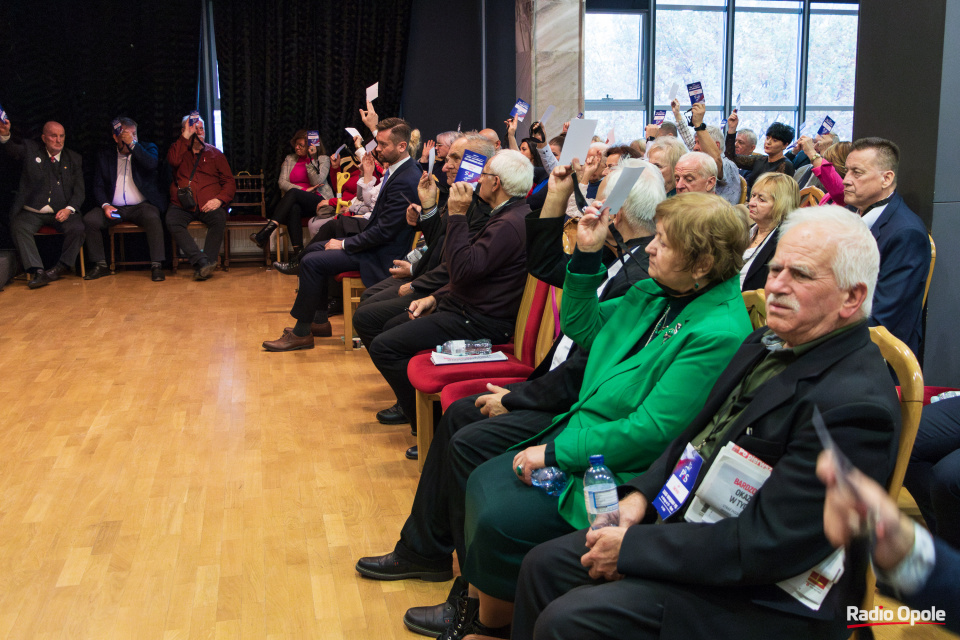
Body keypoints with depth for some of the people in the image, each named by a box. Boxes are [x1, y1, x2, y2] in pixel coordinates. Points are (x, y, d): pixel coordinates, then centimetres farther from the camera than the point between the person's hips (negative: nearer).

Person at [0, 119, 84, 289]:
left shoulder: (74, 159, 11)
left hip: (62, 212, 0)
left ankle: (62, 267, -9)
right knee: (18, 227, -28)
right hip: (32, 212, 0)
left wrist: (69, 209, -12)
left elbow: (79, 191, 6)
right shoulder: (29, 150, 9)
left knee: (77, 228, -27)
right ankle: (37, 271, -29)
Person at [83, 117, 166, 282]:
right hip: (114, 208, 3)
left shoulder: (147, 149, 9)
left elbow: (152, 164, -15)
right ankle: (100, 265, -9)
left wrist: (132, 144, -13)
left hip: (141, 206, -2)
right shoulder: (104, 156, 13)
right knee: (89, 219, -21)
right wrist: (105, 205, -9)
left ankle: (156, 266, -29)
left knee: (153, 218, -35)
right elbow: (98, 186, 9)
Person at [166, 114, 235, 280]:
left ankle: (202, 266, -32)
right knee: (172, 221, -32)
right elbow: (173, 161, -9)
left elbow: (229, 182, 11)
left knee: (219, 220, -33)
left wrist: (219, 199, -8)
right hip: (182, 205, 0)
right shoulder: (179, 150, 18)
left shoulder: (214, 153, 18)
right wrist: (186, 136, -5)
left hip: (208, 204, 0)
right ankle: (203, 261, -39)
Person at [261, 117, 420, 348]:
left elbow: (384, 231, -25)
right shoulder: (398, 170, 8)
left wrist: (344, 244, -15)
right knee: (312, 250, 15)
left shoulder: (405, 181, -24)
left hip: (381, 256, -11)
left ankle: (301, 333, -5)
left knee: (312, 261, -16)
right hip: (376, 242, 11)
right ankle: (320, 321, 19)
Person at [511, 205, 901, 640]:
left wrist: (631, 549, -21)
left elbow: (766, 545, -27)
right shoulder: (768, 342, 5)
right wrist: (641, 494, -1)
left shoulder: (855, 406, -25)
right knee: (543, 565, 5)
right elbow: (699, 432, 16)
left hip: (763, 594, -9)